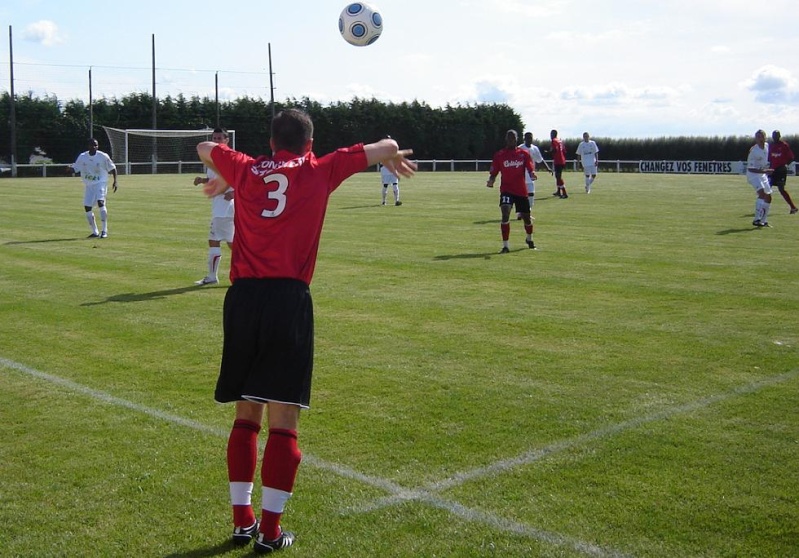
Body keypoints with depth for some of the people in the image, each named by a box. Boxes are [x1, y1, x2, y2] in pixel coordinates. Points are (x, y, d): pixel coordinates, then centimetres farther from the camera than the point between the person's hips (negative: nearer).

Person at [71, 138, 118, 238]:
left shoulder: (103, 156, -8)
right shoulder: (82, 157, 0)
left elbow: (112, 168, 1)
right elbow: (75, 168, 6)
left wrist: (115, 182, -5)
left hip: (100, 183, -4)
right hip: (88, 185, 4)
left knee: (100, 202, -25)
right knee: (87, 207, 2)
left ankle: (104, 230, -21)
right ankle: (95, 232, 16)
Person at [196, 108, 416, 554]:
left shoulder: (246, 170, 14)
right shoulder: (320, 171, 7)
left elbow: (205, 147, 35)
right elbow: (386, 146, 17)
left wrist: (226, 179, 54)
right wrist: (395, 158, 39)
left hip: (242, 296, 4)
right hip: (289, 299, -3)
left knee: (246, 416, 15)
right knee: (283, 423, 3)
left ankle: (242, 520, 21)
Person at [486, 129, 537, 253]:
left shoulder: (524, 153, 3)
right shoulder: (499, 155, 2)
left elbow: (530, 169, -2)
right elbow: (494, 172, 2)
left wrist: (533, 174, -26)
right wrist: (491, 181, -19)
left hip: (521, 190, 2)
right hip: (506, 190, -2)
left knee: (526, 217, 13)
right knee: (505, 214, -22)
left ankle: (529, 240, 43)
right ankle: (505, 246, -17)